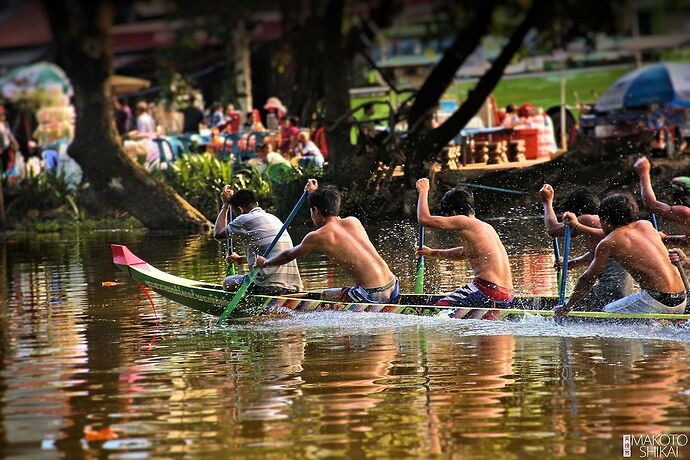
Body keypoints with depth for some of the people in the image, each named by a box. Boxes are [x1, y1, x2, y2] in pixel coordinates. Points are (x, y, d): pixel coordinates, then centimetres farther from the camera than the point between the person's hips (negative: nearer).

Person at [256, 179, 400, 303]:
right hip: (394, 290, 6)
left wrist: (264, 263, 37)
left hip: (373, 296, -6)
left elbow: (288, 256, 19)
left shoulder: (316, 237, -1)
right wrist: (315, 194, 50)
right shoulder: (354, 221, 14)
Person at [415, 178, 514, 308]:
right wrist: (433, 253, 46)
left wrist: (423, 192, 13)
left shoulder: (463, 222, -5)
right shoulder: (487, 227, 21)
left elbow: (424, 219, -3)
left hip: (487, 290, -9)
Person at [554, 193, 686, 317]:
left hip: (656, 300, -7)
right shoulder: (646, 225, 15)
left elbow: (586, 280, 5)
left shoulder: (607, 244, -3)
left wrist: (566, 308, 18)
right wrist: (577, 227, 43)